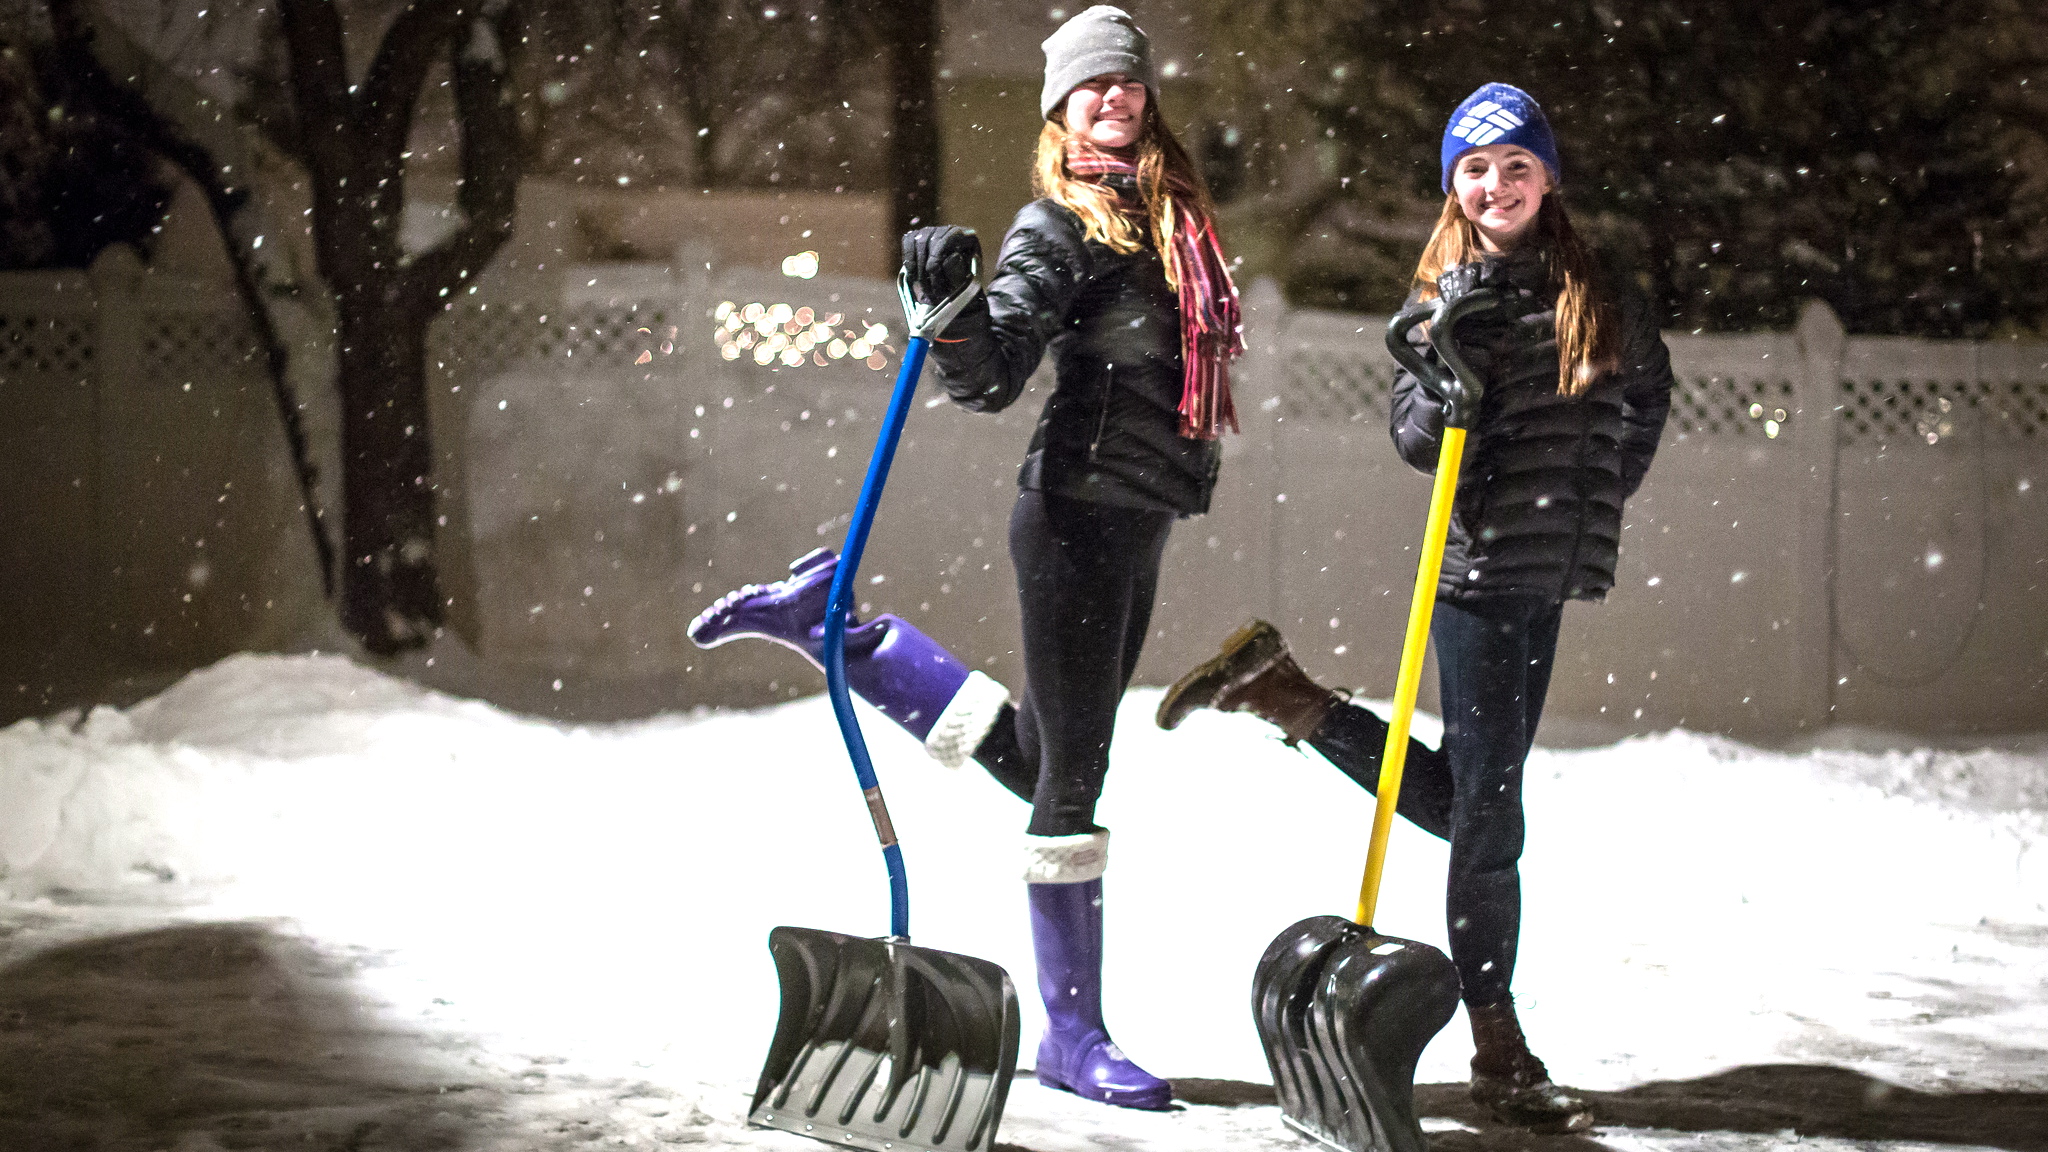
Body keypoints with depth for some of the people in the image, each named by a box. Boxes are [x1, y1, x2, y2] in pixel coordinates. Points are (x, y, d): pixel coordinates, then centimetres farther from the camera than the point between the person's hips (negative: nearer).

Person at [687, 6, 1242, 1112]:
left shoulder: (1169, 215, 14)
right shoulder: (1057, 225, -9)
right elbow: (990, 376, -19)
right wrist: (954, 313, -37)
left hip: (1138, 522, 9)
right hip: (1079, 512, -9)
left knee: (1033, 754, 17)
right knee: (1072, 774, -4)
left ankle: (830, 622, 26)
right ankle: (1073, 1034, 2)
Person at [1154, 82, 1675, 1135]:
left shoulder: (1595, 296, 9)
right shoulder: (1448, 298, -2)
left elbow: (1649, 381, 25)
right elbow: (1417, 441, -9)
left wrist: (1609, 486, 17)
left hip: (1547, 571, 6)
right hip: (1478, 570, -6)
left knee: (1461, 797, 13)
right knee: (1487, 813, -5)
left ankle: (1277, 690, 23)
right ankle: (1499, 1051, 1)